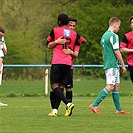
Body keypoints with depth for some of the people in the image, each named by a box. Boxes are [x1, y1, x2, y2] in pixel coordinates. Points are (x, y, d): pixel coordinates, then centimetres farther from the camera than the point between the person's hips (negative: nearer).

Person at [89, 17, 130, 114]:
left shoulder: (104, 36, 16)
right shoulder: (113, 36, -13)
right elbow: (116, 52, -15)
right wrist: (123, 65, -8)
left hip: (107, 65, 10)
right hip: (113, 65, -10)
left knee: (116, 86, 11)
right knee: (110, 87, -11)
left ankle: (119, 109, 12)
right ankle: (94, 105, -16)